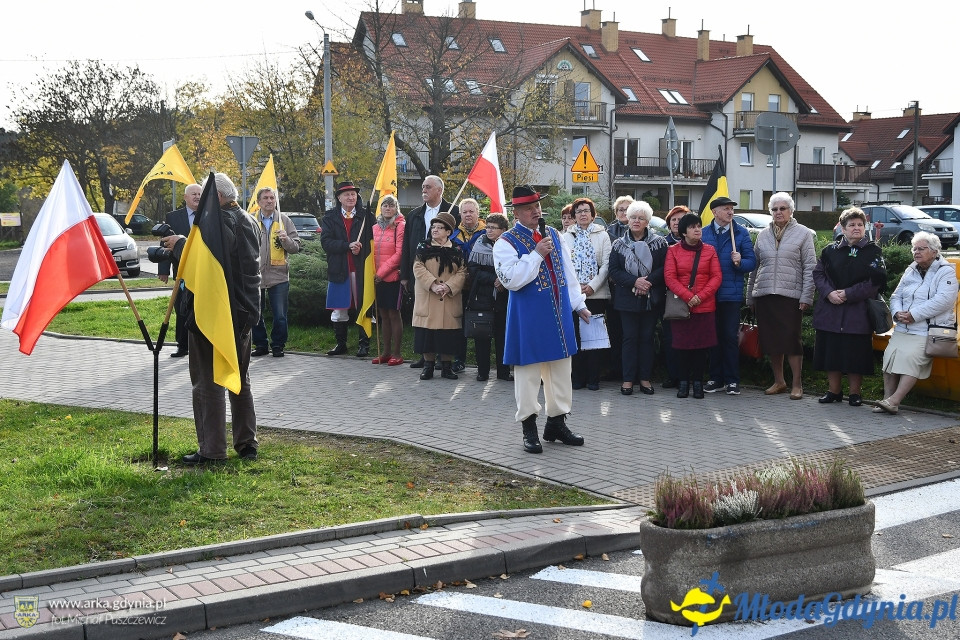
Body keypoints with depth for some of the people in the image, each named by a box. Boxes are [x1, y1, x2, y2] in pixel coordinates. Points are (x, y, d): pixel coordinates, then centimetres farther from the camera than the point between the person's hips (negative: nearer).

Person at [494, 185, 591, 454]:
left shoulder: (553, 235, 11)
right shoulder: (506, 242, -8)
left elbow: (568, 272, 17)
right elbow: (511, 279, -21)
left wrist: (579, 304, 16)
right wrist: (537, 254, -20)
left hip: (559, 315, 6)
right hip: (528, 319, -6)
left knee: (560, 371, 12)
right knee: (528, 371, 2)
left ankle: (557, 423, 24)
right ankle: (529, 429, 13)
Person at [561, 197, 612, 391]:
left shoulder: (602, 235, 7)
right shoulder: (566, 236, 11)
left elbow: (606, 264, 0)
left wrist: (593, 285, -10)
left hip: (596, 293, -1)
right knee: (576, 334, 1)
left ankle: (593, 378, 4)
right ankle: (578, 377, 8)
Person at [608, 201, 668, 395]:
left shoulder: (659, 242, 2)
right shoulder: (619, 244, 5)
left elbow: (664, 268, -5)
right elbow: (613, 270, -2)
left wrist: (648, 281, -19)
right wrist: (634, 281, -16)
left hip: (651, 298, 0)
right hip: (627, 298, 0)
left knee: (647, 337, 5)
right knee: (630, 337, 2)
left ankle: (645, 378, 12)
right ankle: (628, 379, 6)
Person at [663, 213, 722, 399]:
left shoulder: (709, 250, 7)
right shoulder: (673, 251, 4)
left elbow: (717, 277, 2)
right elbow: (669, 277, -3)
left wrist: (700, 296, -10)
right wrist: (687, 296, -14)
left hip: (705, 306, 1)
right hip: (681, 306, -1)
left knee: (702, 344, 0)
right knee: (683, 344, 1)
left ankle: (697, 381, 10)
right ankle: (683, 381, 12)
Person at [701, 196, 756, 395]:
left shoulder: (741, 233, 5)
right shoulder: (703, 234, 8)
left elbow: (752, 262, 3)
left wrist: (740, 262, -18)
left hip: (731, 294, -1)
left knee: (730, 337, -1)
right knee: (713, 336, 7)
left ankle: (732, 380, 6)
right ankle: (715, 379, 15)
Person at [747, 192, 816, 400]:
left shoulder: (803, 233, 3)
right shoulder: (763, 235, 14)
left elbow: (810, 267, -1)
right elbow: (754, 267, 16)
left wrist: (806, 296, -8)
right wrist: (750, 295, 12)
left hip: (790, 295, -4)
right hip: (764, 295, 4)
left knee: (792, 340, -3)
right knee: (770, 340, 7)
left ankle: (796, 384, 5)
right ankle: (778, 381, 19)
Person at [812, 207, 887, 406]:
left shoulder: (873, 252, 2)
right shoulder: (830, 250, 11)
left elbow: (875, 281, -7)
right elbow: (818, 274, 6)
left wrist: (848, 294, -13)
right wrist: (829, 293, -12)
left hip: (858, 313, -3)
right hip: (830, 311, 3)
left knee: (856, 354, -1)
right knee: (831, 351, 6)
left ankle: (855, 393, 12)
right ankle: (834, 391, 18)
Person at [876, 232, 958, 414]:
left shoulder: (946, 272, 0)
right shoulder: (910, 271, 20)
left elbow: (943, 300, -14)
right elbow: (896, 296, 19)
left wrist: (914, 315, -17)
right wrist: (897, 313, -4)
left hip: (929, 330, -6)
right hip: (903, 329, 6)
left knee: (911, 355, -27)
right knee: (890, 353, -17)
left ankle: (895, 400, -28)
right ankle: (887, 398, -16)